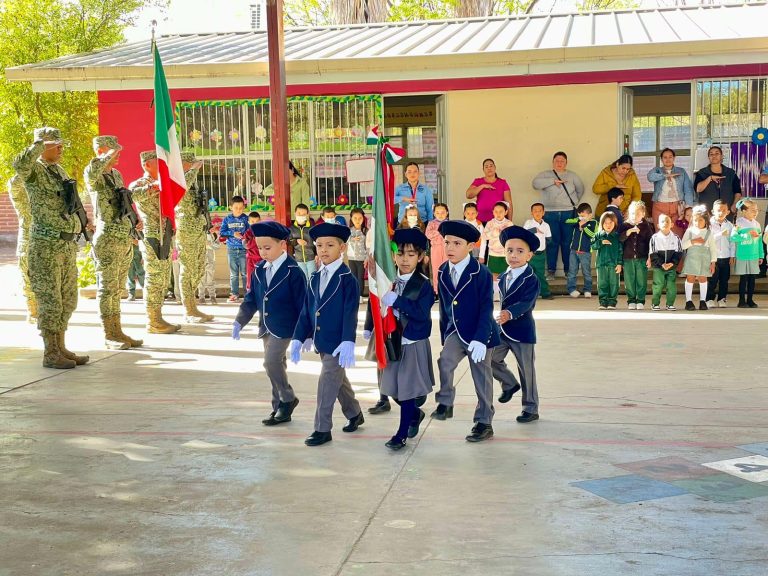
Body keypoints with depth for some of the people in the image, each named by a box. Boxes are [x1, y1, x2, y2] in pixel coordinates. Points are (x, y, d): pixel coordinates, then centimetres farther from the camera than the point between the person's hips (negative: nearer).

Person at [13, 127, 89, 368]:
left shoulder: (60, 171, 17)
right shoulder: (33, 170, -8)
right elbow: (20, 164, -33)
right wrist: (40, 142, -27)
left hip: (68, 244, 8)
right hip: (46, 245, -8)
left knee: (67, 300, 11)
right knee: (50, 299, -4)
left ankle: (60, 347, 19)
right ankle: (50, 354, 1)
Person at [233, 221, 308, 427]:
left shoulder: (292, 271, -14)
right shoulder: (259, 270, 5)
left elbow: (302, 303, -12)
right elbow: (251, 299, 10)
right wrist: (239, 321, -1)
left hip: (283, 327, -7)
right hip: (266, 327, 7)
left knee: (271, 362, -15)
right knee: (275, 365, 13)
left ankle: (288, 399, 6)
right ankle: (280, 409, 23)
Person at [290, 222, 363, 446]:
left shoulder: (347, 279, -13)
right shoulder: (315, 278, 7)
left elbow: (350, 314, -20)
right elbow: (306, 311, 10)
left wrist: (348, 343, -28)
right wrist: (298, 338, 6)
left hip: (337, 343, -7)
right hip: (321, 342, 7)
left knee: (327, 382, -3)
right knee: (338, 380, 20)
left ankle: (323, 429, 7)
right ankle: (354, 414, 38)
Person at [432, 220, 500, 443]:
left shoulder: (481, 273, -17)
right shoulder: (443, 272, 0)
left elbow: (486, 309, -18)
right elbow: (444, 306, 9)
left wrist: (480, 339, -26)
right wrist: (444, 336, 12)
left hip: (478, 334, -4)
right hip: (455, 332, 4)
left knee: (482, 379, 5)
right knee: (444, 362, -22)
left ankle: (484, 423, 18)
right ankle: (445, 403, -3)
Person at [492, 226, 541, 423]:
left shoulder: (531, 279, -15)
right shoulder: (503, 277, 7)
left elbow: (525, 303, -29)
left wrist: (510, 313, -45)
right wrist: (501, 318, 12)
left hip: (522, 331, -6)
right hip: (502, 329, 6)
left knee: (526, 370, 4)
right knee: (491, 359, 2)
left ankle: (531, 409, 17)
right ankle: (510, 384, 28)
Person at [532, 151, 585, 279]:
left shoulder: (572, 176, 13)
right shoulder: (545, 175, 6)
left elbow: (580, 190, 25)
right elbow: (535, 183, -13)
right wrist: (554, 181, -17)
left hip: (568, 213, 1)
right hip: (550, 214, -1)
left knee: (568, 242, 2)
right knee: (552, 242, -1)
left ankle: (568, 270, 11)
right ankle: (551, 270, 7)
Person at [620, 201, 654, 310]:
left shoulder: (647, 226, 3)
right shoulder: (625, 225, 5)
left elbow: (650, 242, 3)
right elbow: (620, 239, -7)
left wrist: (650, 257, -3)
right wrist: (628, 232, -22)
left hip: (642, 259, -1)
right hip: (628, 259, 1)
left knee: (641, 280, 2)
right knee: (629, 281, 4)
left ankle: (640, 301, 11)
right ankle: (631, 301, 14)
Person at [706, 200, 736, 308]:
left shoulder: (729, 225, 7)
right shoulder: (709, 223, -5)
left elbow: (732, 241, 11)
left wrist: (732, 256, 8)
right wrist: (721, 234, -23)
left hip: (725, 257, 4)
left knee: (724, 279, 8)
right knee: (712, 280, -2)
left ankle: (722, 299, 17)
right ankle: (710, 299, 6)